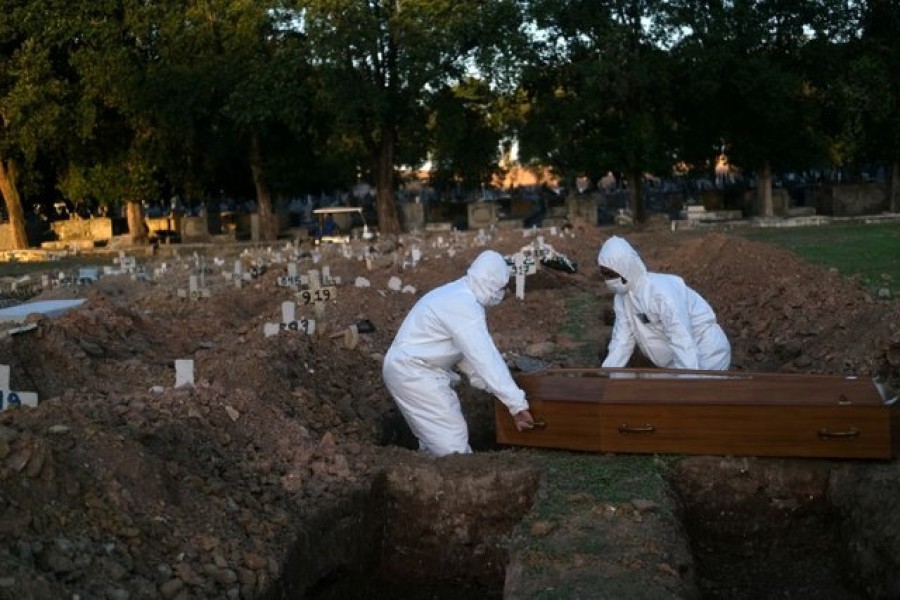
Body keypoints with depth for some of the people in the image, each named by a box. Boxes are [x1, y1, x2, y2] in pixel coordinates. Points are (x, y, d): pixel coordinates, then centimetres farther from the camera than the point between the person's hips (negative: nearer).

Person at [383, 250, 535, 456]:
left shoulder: (458, 295, 9)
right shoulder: (464, 306, -24)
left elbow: (468, 351, 15)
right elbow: (485, 357, -28)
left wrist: (487, 385, 10)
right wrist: (518, 405, -28)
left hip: (409, 367, 11)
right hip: (414, 373, -11)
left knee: (435, 435, 20)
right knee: (453, 442, -8)